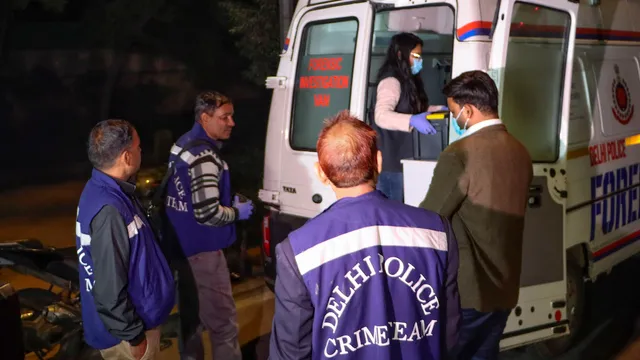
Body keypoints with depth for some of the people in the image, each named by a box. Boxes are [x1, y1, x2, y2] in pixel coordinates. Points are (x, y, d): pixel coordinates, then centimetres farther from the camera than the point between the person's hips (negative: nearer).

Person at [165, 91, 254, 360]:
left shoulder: (183, 144, 10)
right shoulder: (204, 157, -22)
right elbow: (207, 213, -28)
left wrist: (228, 203, 12)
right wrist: (237, 212, -11)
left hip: (181, 245, 10)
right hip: (201, 250, -10)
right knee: (223, 321, -1)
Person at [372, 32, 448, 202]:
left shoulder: (407, 82, 14)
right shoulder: (390, 82, -17)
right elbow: (381, 116, -32)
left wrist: (437, 109, 19)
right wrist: (412, 121, -45)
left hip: (401, 158, 10)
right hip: (390, 160, -10)